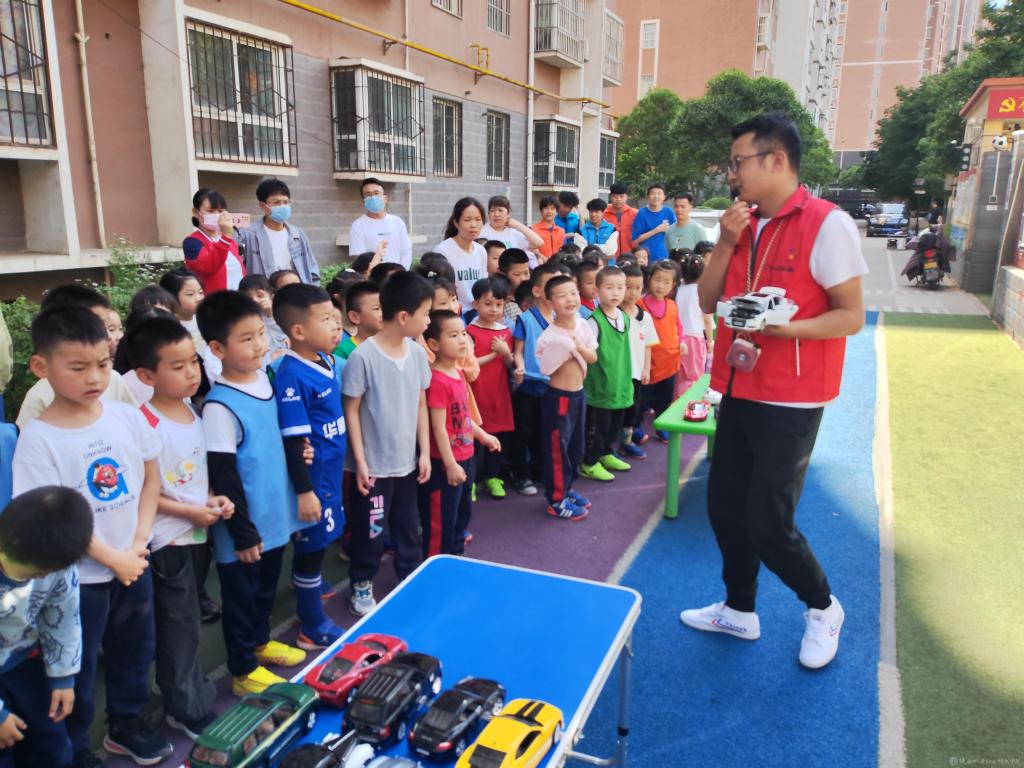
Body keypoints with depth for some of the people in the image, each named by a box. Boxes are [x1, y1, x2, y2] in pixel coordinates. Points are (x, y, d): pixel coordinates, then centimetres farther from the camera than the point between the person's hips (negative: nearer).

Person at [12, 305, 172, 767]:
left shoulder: (127, 417, -6)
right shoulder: (38, 438, -18)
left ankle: (126, 724, 44)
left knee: (134, 652, 21)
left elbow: (151, 479, 3)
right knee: (77, 670, 12)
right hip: (79, 575, -4)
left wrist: (140, 543, -6)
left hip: (134, 561, 4)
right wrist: (114, 559, -14)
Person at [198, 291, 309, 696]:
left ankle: (259, 641, 47)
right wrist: (243, 533, -16)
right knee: (242, 597, 12)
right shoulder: (219, 407, -24)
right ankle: (243, 670, 30)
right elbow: (222, 477, -20)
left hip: (273, 517, 7)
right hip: (244, 529, -7)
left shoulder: (263, 378, 0)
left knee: (266, 589, 25)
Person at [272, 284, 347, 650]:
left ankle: (309, 586, 46)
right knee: (312, 546, 6)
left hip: (330, 472, 8)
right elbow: (293, 442, -23)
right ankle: (313, 628, 23)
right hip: (311, 478, -8)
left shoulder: (325, 360, 2)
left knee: (318, 541, 24)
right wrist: (304, 491, -20)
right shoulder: (293, 377, -24)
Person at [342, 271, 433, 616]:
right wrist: (360, 462, -12)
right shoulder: (363, 356, -18)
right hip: (373, 465, -5)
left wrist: (424, 452, 5)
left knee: (408, 527, 20)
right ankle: (361, 585, 31)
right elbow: (351, 411, -12)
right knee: (370, 530, 10)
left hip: (407, 462, 5)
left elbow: (420, 405, 7)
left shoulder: (417, 353, 0)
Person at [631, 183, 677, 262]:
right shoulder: (642, 213, -2)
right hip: (646, 258, -2)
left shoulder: (668, 213, 5)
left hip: (665, 257, 2)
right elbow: (635, 240, -7)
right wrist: (657, 230, -9)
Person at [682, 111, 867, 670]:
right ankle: (739, 610, 33)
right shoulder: (745, 224, 9)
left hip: (790, 400, -7)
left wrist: (781, 328, -27)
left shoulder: (827, 224, -13)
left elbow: (851, 316, -13)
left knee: (768, 523, -4)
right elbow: (706, 301, 6)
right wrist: (726, 242, -7)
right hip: (739, 390, 7)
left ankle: (822, 608, 26)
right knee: (724, 505, 12)